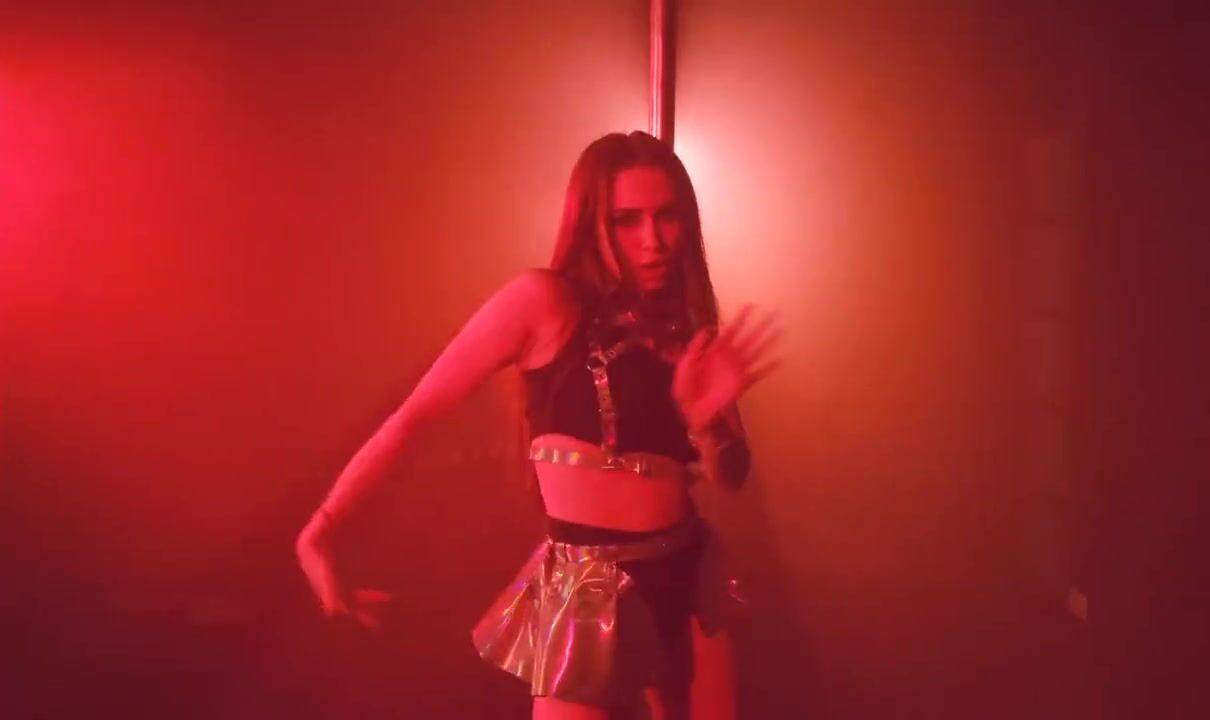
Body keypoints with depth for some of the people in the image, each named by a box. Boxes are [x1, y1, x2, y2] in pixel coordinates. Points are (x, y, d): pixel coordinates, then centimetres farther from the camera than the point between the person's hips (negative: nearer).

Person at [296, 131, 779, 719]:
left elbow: (730, 476, 5)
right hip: (587, 588, -5)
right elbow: (414, 413, -10)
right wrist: (320, 529, -14)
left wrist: (706, 419, -17)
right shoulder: (545, 302, -11)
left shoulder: (690, 326, 5)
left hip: (687, 580, 6)